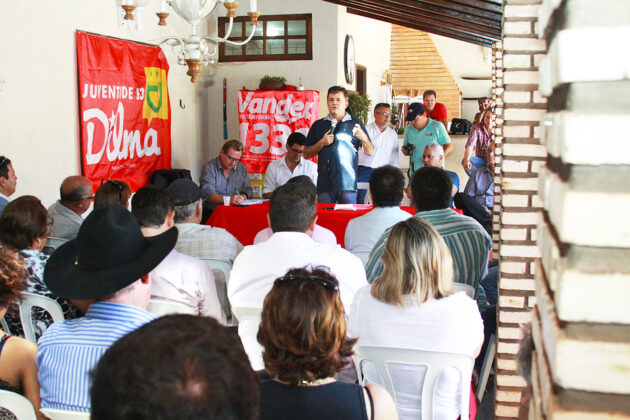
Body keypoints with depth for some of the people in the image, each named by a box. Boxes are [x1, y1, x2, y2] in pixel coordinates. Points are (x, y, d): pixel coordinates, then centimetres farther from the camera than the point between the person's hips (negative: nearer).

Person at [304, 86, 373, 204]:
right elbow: (306, 154, 12)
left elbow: (370, 152, 5)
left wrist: (363, 138, -15)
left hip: (348, 184, -1)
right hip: (324, 184, 2)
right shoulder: (318, 125, 13)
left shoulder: (355, 124, 8)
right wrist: (321, 143, -4)